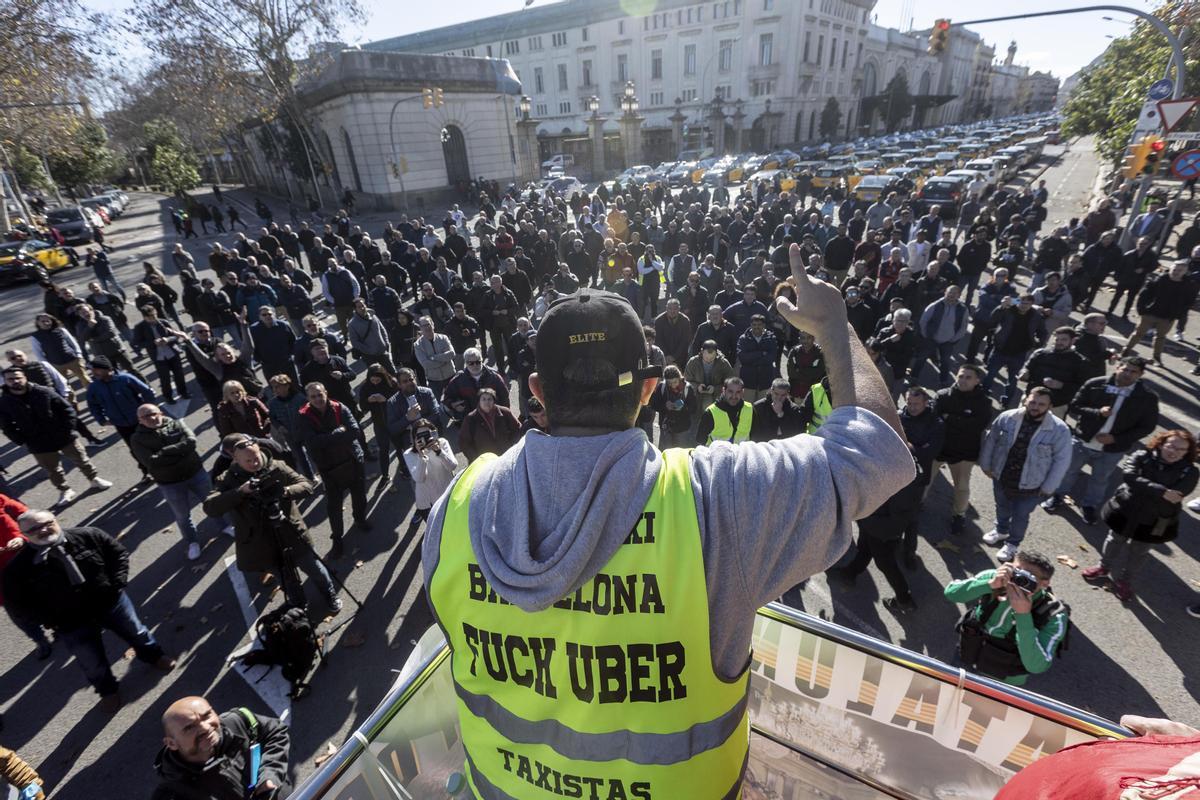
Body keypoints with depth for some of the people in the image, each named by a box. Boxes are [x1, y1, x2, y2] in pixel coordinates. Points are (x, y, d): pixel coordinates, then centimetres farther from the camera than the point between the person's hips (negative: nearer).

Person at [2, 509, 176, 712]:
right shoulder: (19, 567, -16)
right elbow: (18, 602, -5)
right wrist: (53, 622, -11)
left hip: (111, 601, 1)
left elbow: (118, 552, -2)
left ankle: (154, 656, 52)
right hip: (72, 625, -1)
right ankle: (108, 691, 46)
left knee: (137, 633, 21)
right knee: (93, 665, 16)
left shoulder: (87, 536, -15)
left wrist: (117, 584, -11)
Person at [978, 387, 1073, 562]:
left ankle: (1012, 543, 39)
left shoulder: (1059, 429, -19)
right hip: (1001, 477, 3)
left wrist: (1048, 487, -10)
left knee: (1021, 515, 16)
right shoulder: (1007, 418, -13)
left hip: (1030, 485, -2)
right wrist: (986, 465, 2)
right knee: (1002, 507, 25)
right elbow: (991, 440, 0)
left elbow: (1062, 460, -12)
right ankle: (1001, 530, 52)